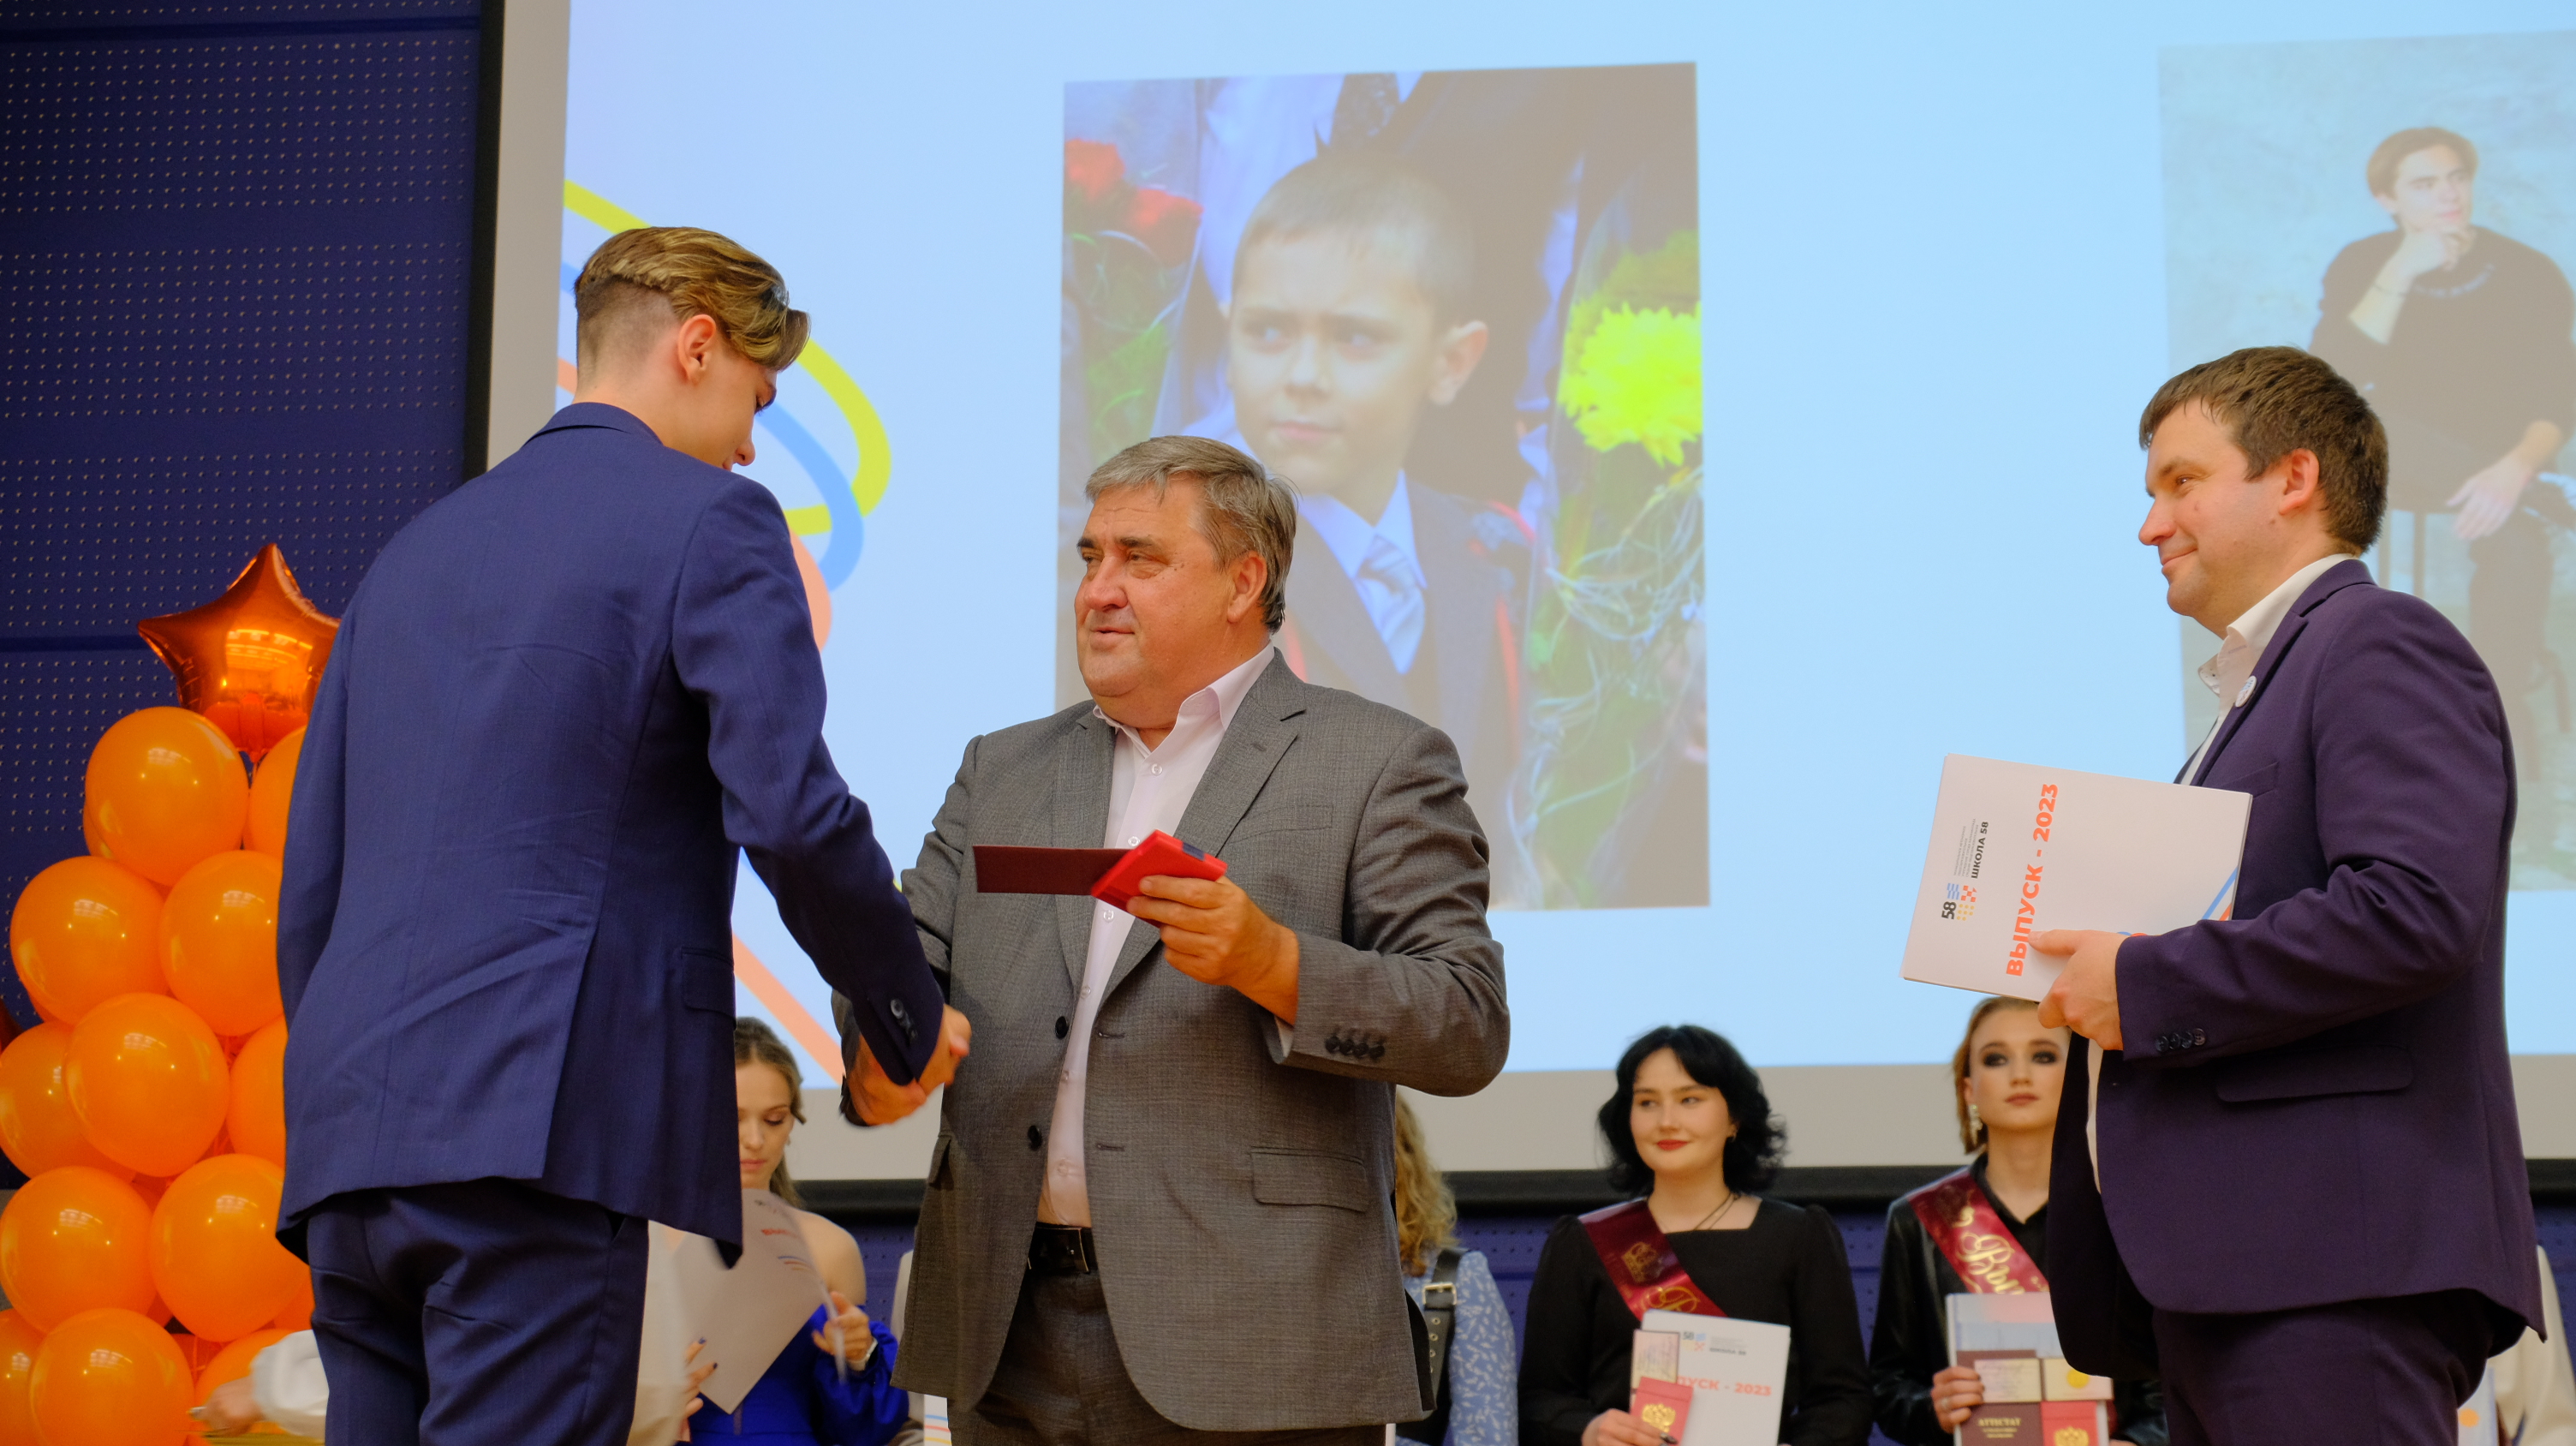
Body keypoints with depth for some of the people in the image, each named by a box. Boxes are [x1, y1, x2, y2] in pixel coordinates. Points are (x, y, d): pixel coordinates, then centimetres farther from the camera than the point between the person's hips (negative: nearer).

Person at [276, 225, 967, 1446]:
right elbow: (793, 817, -11)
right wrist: (909, 1025, 3)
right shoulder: (710, 522, 1)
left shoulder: (417, 546, 22)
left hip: (346, 1129, 7)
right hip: (534, 1121, -7)